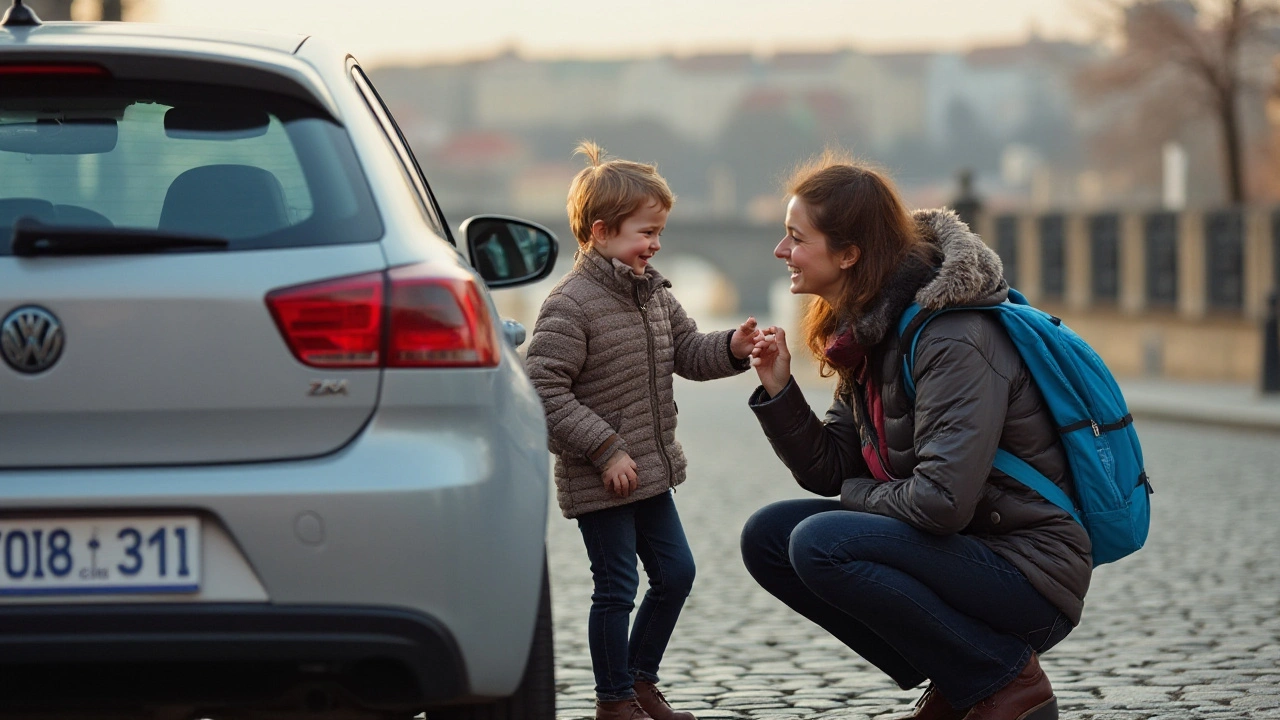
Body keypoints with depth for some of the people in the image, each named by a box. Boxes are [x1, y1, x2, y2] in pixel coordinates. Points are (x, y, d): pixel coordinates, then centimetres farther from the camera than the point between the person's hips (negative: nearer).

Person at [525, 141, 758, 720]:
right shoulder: (570, 305, -19)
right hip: (598, 478, -8)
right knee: (617, 587, -1)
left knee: (676, 572, 13)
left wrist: (732, 349, -5)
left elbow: (686, 351, 17)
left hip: (650, 471, 9)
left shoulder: (654, 293, 8)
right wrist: (605, 450, -23)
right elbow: (544, 389, -22)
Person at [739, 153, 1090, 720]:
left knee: (820, 543, -25)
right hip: (964, 550, 9)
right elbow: (828, 471, 9)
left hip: (1029, 579, -9)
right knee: (768, 537, 2)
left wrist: (863, 493, -10)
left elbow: (942, 500, -30)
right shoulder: (870, 329, 7)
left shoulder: (956, 341, -22)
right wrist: (779, 391, -6)